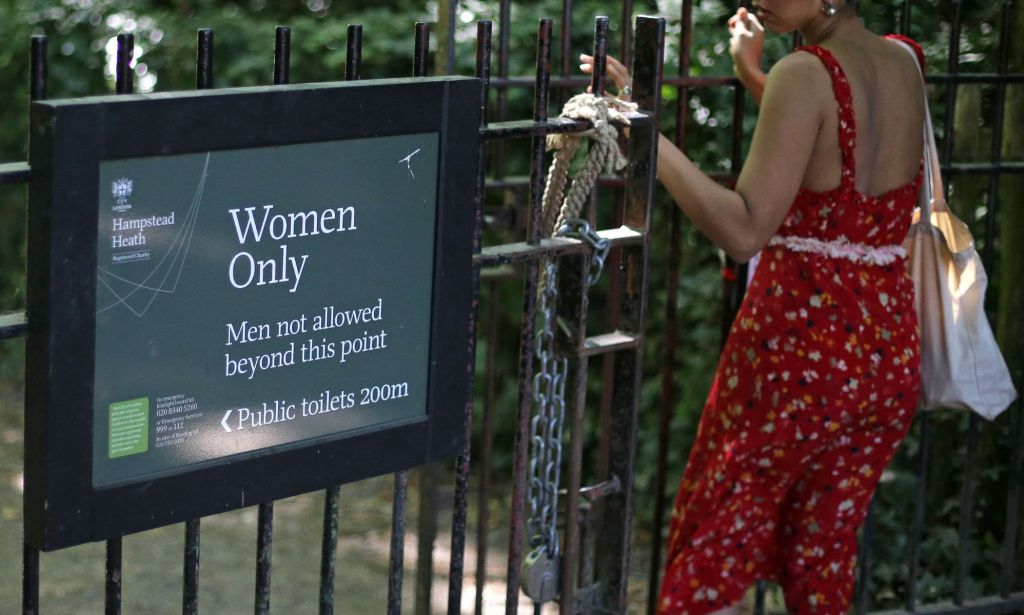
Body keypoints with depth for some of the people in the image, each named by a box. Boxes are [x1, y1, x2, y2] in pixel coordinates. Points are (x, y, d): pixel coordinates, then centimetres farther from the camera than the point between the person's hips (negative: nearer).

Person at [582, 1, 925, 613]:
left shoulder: (806, 74, -17)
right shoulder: (903, 64, 4)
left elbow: (744, 231, -23)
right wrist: (754, 75, 27)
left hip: (798, 340, -7)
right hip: (891, 351, 7)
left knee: (707, 561, 6)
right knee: (822, 563, 17)